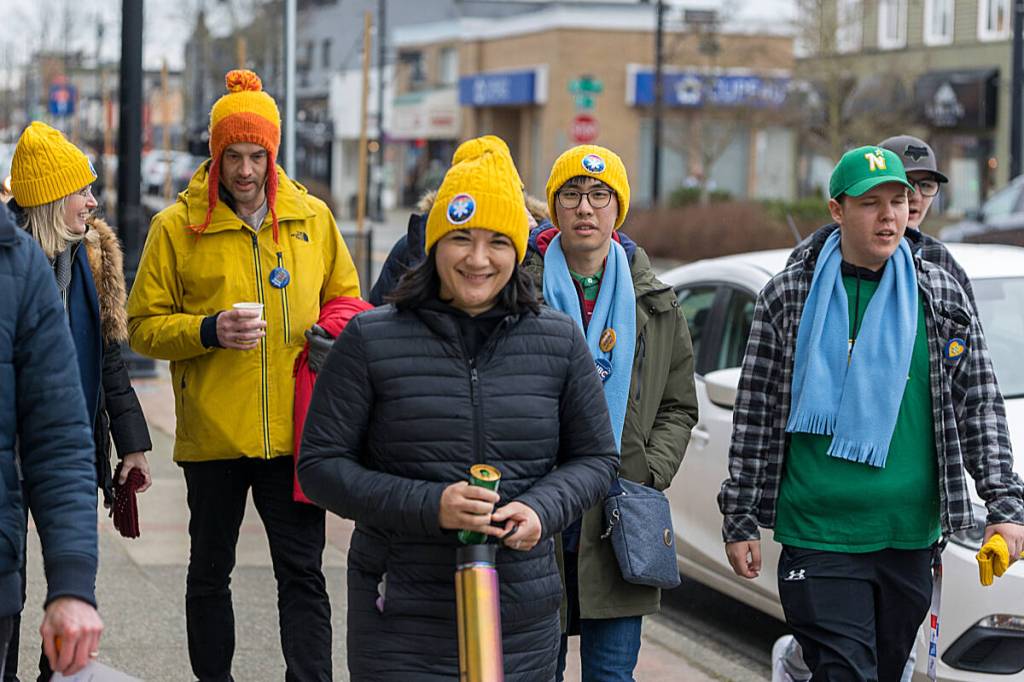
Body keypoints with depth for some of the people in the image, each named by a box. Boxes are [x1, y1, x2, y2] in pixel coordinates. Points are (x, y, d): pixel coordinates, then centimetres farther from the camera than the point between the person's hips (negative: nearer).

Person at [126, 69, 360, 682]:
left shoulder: (313, 218, 6)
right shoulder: (177, 227, -2)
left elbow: (346, 302, 16)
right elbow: (145, 326, -1)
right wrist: (208, 331, -17)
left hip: (293, 430, 1)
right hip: (212, 432, -1)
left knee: (303, 573, 0)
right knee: (211, 572, 13)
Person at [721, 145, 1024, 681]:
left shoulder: (943, 296, 7)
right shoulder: (789, 296, 1)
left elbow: (980, 407, 9)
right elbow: (754, 414, 4)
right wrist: (739, 520, 2)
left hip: (911, 539, 3)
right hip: (818, 537, -3)